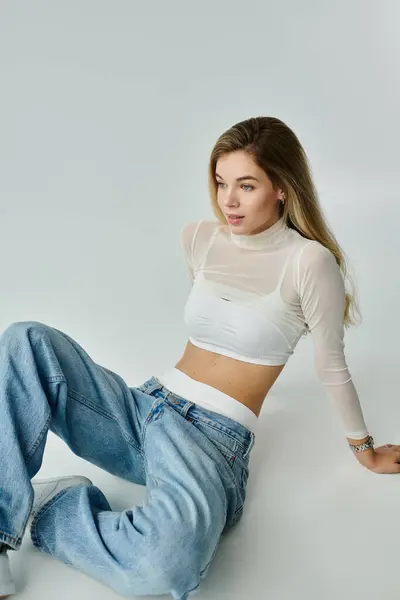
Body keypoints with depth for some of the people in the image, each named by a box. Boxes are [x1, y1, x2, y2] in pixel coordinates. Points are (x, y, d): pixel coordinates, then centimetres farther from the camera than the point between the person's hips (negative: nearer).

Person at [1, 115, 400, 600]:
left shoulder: (309, 261, -10)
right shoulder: (198, 238, 7)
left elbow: (332, 368, 1)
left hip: (213, 435, -5)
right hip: (144, 406, 6)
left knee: (170, 554, -38)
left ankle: (54, 510, -8)